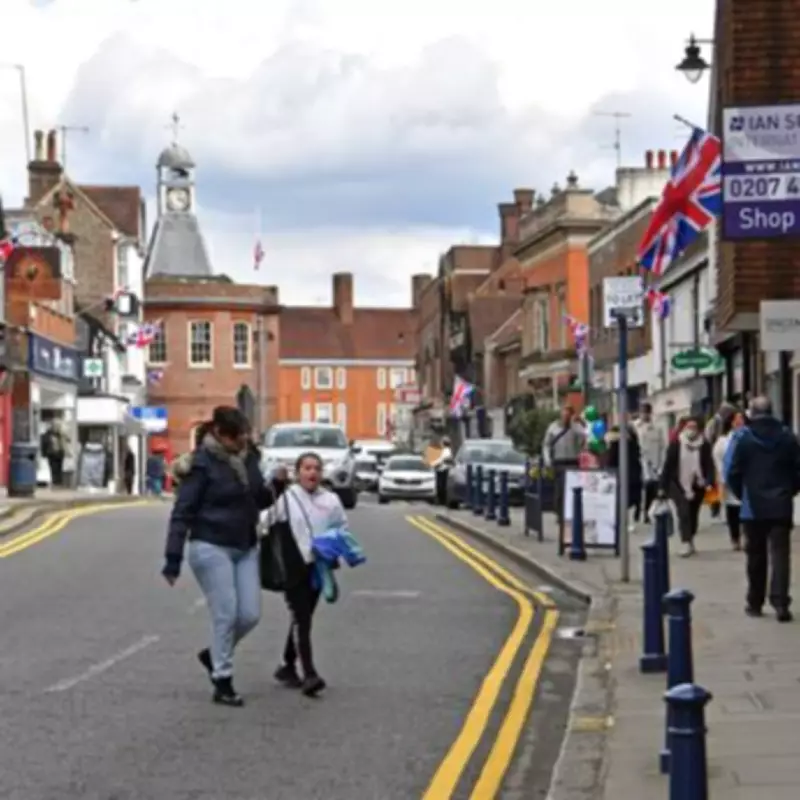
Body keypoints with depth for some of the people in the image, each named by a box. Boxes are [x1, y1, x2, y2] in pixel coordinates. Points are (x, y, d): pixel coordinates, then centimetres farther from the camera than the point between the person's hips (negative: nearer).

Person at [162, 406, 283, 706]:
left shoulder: (247, 460, 8)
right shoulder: (203, 464, -12)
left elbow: (258, 501, 19)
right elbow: (182, 512, -12)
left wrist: (275, 487, -4)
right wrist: (173, 558, -15)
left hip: (245, 549, 7)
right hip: (211, 548, -7)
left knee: (250, 614, 3)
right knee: (226, 614, -6)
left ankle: (214, 654, 29)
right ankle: (222, 683, 6)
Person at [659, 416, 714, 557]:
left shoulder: (704, 445, -5)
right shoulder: (676, 444, -7)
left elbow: (709, 465, -6)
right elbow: (668, 466, -5)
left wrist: (709, 481, -23)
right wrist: (662, 486, -6)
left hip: (697, 486, 2)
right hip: (679, 485, -2)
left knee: (693, 514, 12)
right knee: (684, 513, -14)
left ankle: (690, 541, 30)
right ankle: (686, 543, -18)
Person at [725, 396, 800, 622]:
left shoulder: (742, 436, -5)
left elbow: (731, 472, -7)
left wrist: (742, 495, 8)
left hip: (754, 507, -1)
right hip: (782, 507, 1)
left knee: (756, 556, 10)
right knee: (780, 554, -2)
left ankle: (755, 603, 16)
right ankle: (780, 603, -13)